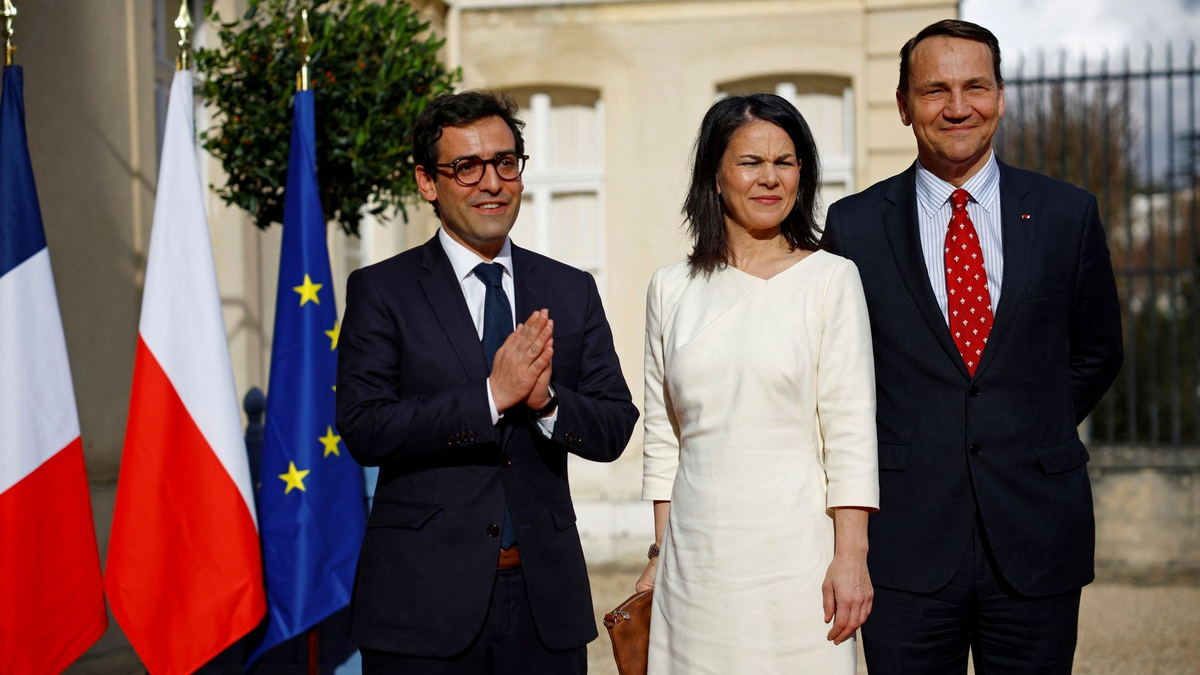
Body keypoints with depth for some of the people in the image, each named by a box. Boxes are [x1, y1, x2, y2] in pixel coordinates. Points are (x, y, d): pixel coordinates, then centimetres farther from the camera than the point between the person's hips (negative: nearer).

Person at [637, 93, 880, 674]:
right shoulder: (671, 289, 7)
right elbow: (663, 436, 12)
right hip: (697, 556, 3)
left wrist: (850, 555, -11)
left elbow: (851, 426, -5)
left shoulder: (831, 279, -2)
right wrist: (659, 555, 10)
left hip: (795, 554, -3)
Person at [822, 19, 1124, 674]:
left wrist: (1031, 440, 8)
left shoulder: (1067, 215, 4)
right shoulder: (854, 225, 2)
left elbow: (1096, 353, 15)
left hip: (1036, 540, 1)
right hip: (906, 544, -1)